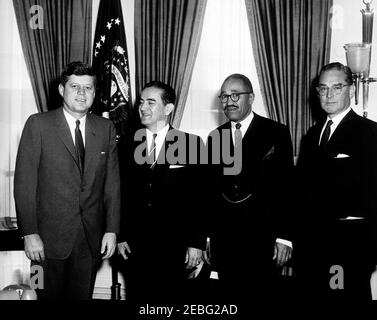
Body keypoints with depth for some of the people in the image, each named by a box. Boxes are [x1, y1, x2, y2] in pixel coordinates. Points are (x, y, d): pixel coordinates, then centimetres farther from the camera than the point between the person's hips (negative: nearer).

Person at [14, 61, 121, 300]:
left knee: (82, 296, 9)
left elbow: (112, 182, 8)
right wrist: (30, 233, -12)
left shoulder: (106, 128, 7)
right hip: (49, 237, -2)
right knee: (50, 295, 6)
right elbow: (24, 182, -6)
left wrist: (112, 229, 1)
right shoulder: (38, 124, -3)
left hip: (92, 239, 3)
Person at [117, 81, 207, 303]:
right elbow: (122, 195, 10)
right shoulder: (129, 146, 8)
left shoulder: (191, 144, -2)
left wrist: (197, 242, -6)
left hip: (176, 249, -2)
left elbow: (201, 197, -3)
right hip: (136, 247, 3)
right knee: (138, 298, 6)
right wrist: (121, 236, 6)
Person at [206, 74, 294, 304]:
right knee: (229, 299, 8)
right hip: (224, 240, 4)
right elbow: (212, 190, 11)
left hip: (262, 239, -3)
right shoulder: (215, 137, 11)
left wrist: (284, 237, -9)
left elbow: (286, 187, -5)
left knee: (260, 297, 2)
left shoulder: (276, 133, -1)